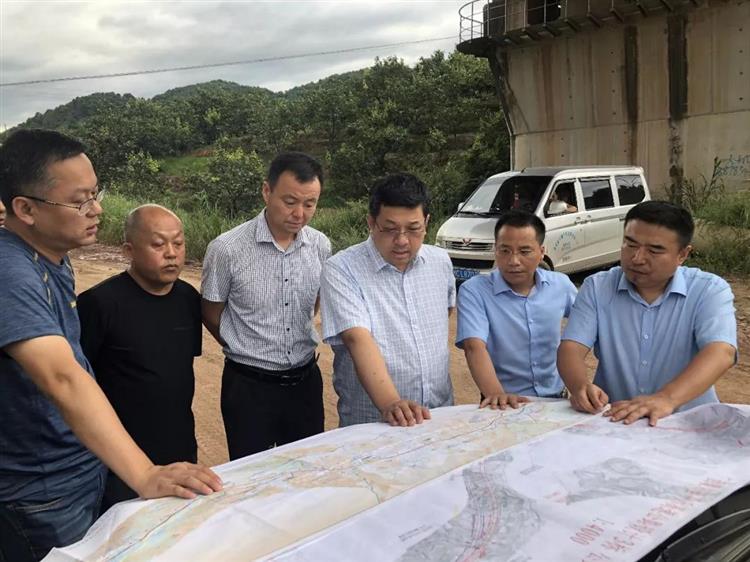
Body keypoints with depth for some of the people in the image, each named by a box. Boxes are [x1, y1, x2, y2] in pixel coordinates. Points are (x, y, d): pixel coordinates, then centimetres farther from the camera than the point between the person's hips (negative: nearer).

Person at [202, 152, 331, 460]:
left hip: (306, 380, 4)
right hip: (249, 385, -3)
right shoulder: (227, 249, -16)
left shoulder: (321, 246, -4)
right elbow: (212, 315, -2)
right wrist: (248, 352, 7)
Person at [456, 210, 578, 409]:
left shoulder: (561, 284, 5)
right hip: (506, 404, -3)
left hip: (554, 399, 4)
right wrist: (496, 394, -35)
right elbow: (475, 347, -20)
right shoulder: (473, 291, -8)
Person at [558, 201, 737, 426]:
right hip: (610, 418, 0)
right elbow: (571, 348, -7)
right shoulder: (596, 287, 2)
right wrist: (580, 386, -29)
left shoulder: (710, 290, -3)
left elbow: (720, 353, -19)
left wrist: (667, 398, -36)